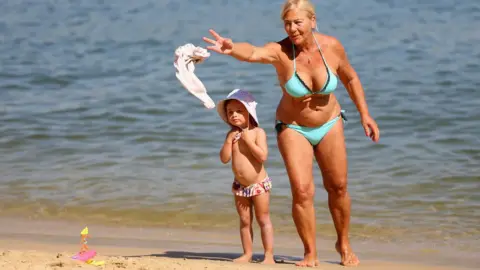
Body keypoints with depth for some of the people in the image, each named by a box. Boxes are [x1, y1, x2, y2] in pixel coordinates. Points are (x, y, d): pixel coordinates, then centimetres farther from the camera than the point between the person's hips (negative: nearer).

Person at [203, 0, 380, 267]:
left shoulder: (332, 46, -17)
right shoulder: (280, 51, -26)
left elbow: (350, 78, 2)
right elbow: (252, 52, -48)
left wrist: (365, 114, 3)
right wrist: (232, 48, -70)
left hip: (330, 125, 2)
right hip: (294, 128, -2)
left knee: (338, 187, 10)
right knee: (302, 190, -13)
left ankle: (344, 244, 33)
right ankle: (311, 254, 4)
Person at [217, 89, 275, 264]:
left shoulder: (258, 132, -11)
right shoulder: (232, 134, 3)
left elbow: (262, 156, -23)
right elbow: (224, 159, -4)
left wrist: (248, 140, -22)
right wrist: (229, 141, -14)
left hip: (259, 183, -5)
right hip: (240, 185, 5)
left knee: (263, 219, -2)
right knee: (244, 221, 10)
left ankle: (269, 255, -1)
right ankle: (247, 254, 17)